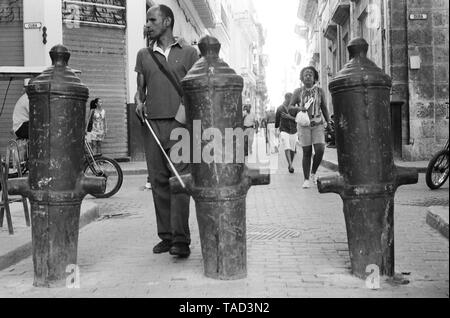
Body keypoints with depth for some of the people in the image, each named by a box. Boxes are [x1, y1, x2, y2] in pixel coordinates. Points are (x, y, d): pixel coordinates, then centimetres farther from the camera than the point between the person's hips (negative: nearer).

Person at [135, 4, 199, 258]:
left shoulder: (188, 52, 6)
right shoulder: (144, 55, 16)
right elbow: (140, 89, 20)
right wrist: (139, 102, -2)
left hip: (179, 123, -4)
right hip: (152, 123, 4)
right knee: (158, 181, 4)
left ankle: (181, 239, -7)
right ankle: (166, 236, 11)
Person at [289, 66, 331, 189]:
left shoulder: (320, 91, 3)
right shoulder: (298, 92, 1)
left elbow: (324, 108, 9)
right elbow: (290, 107, 1)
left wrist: (329, 123, 3)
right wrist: (298, 108, -20)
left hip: (318, 125, 1)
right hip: (304, 125, -1)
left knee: (320, 150, -13)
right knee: (307, 152, -3)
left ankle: (313, 172, 12)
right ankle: (306, 180, 5)